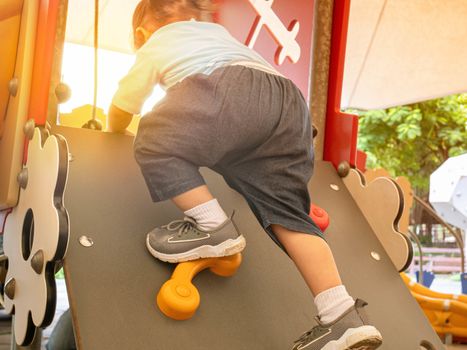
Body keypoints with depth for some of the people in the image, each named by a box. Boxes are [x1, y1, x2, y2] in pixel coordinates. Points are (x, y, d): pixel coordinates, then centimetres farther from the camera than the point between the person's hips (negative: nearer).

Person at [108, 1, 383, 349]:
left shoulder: (154, 46, 30)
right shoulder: (217, 31, 44)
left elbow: (121, 113, 39)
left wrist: (115, 132, 62)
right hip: (289, 101, 6)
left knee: (155, 144, 5)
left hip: (233, 92, -6)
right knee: (287, 214, 6)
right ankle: (344, 318, -3)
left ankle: (214, 227, -3)